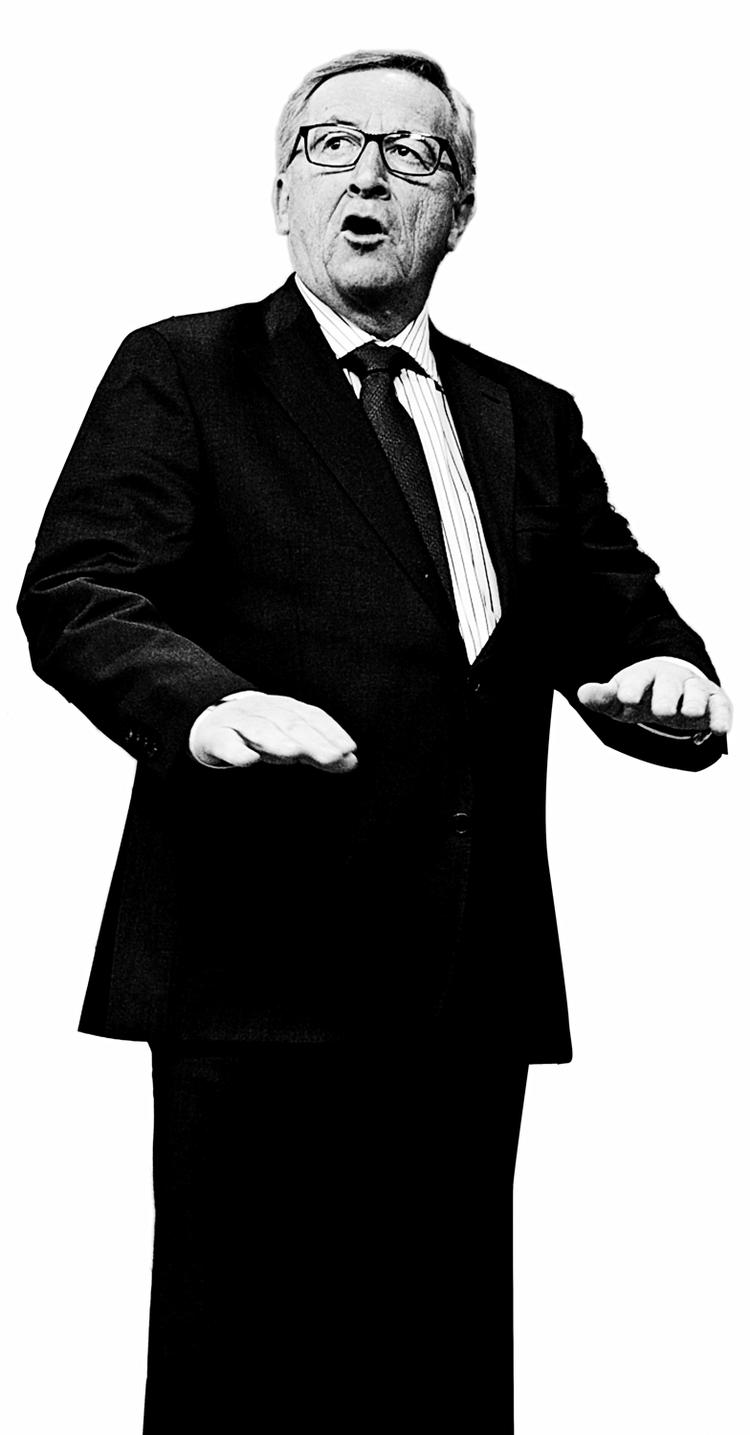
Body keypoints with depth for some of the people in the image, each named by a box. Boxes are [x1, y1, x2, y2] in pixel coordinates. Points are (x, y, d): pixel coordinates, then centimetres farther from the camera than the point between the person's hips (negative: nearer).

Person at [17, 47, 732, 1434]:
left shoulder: (531, 420, 19)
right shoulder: (178, 373, 5)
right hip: (263, 963, -4)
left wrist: (665, 673, -11)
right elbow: (74, 593, -6)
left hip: (475, 989, 5)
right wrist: (204, 701, -27)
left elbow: (614, 608, 14)